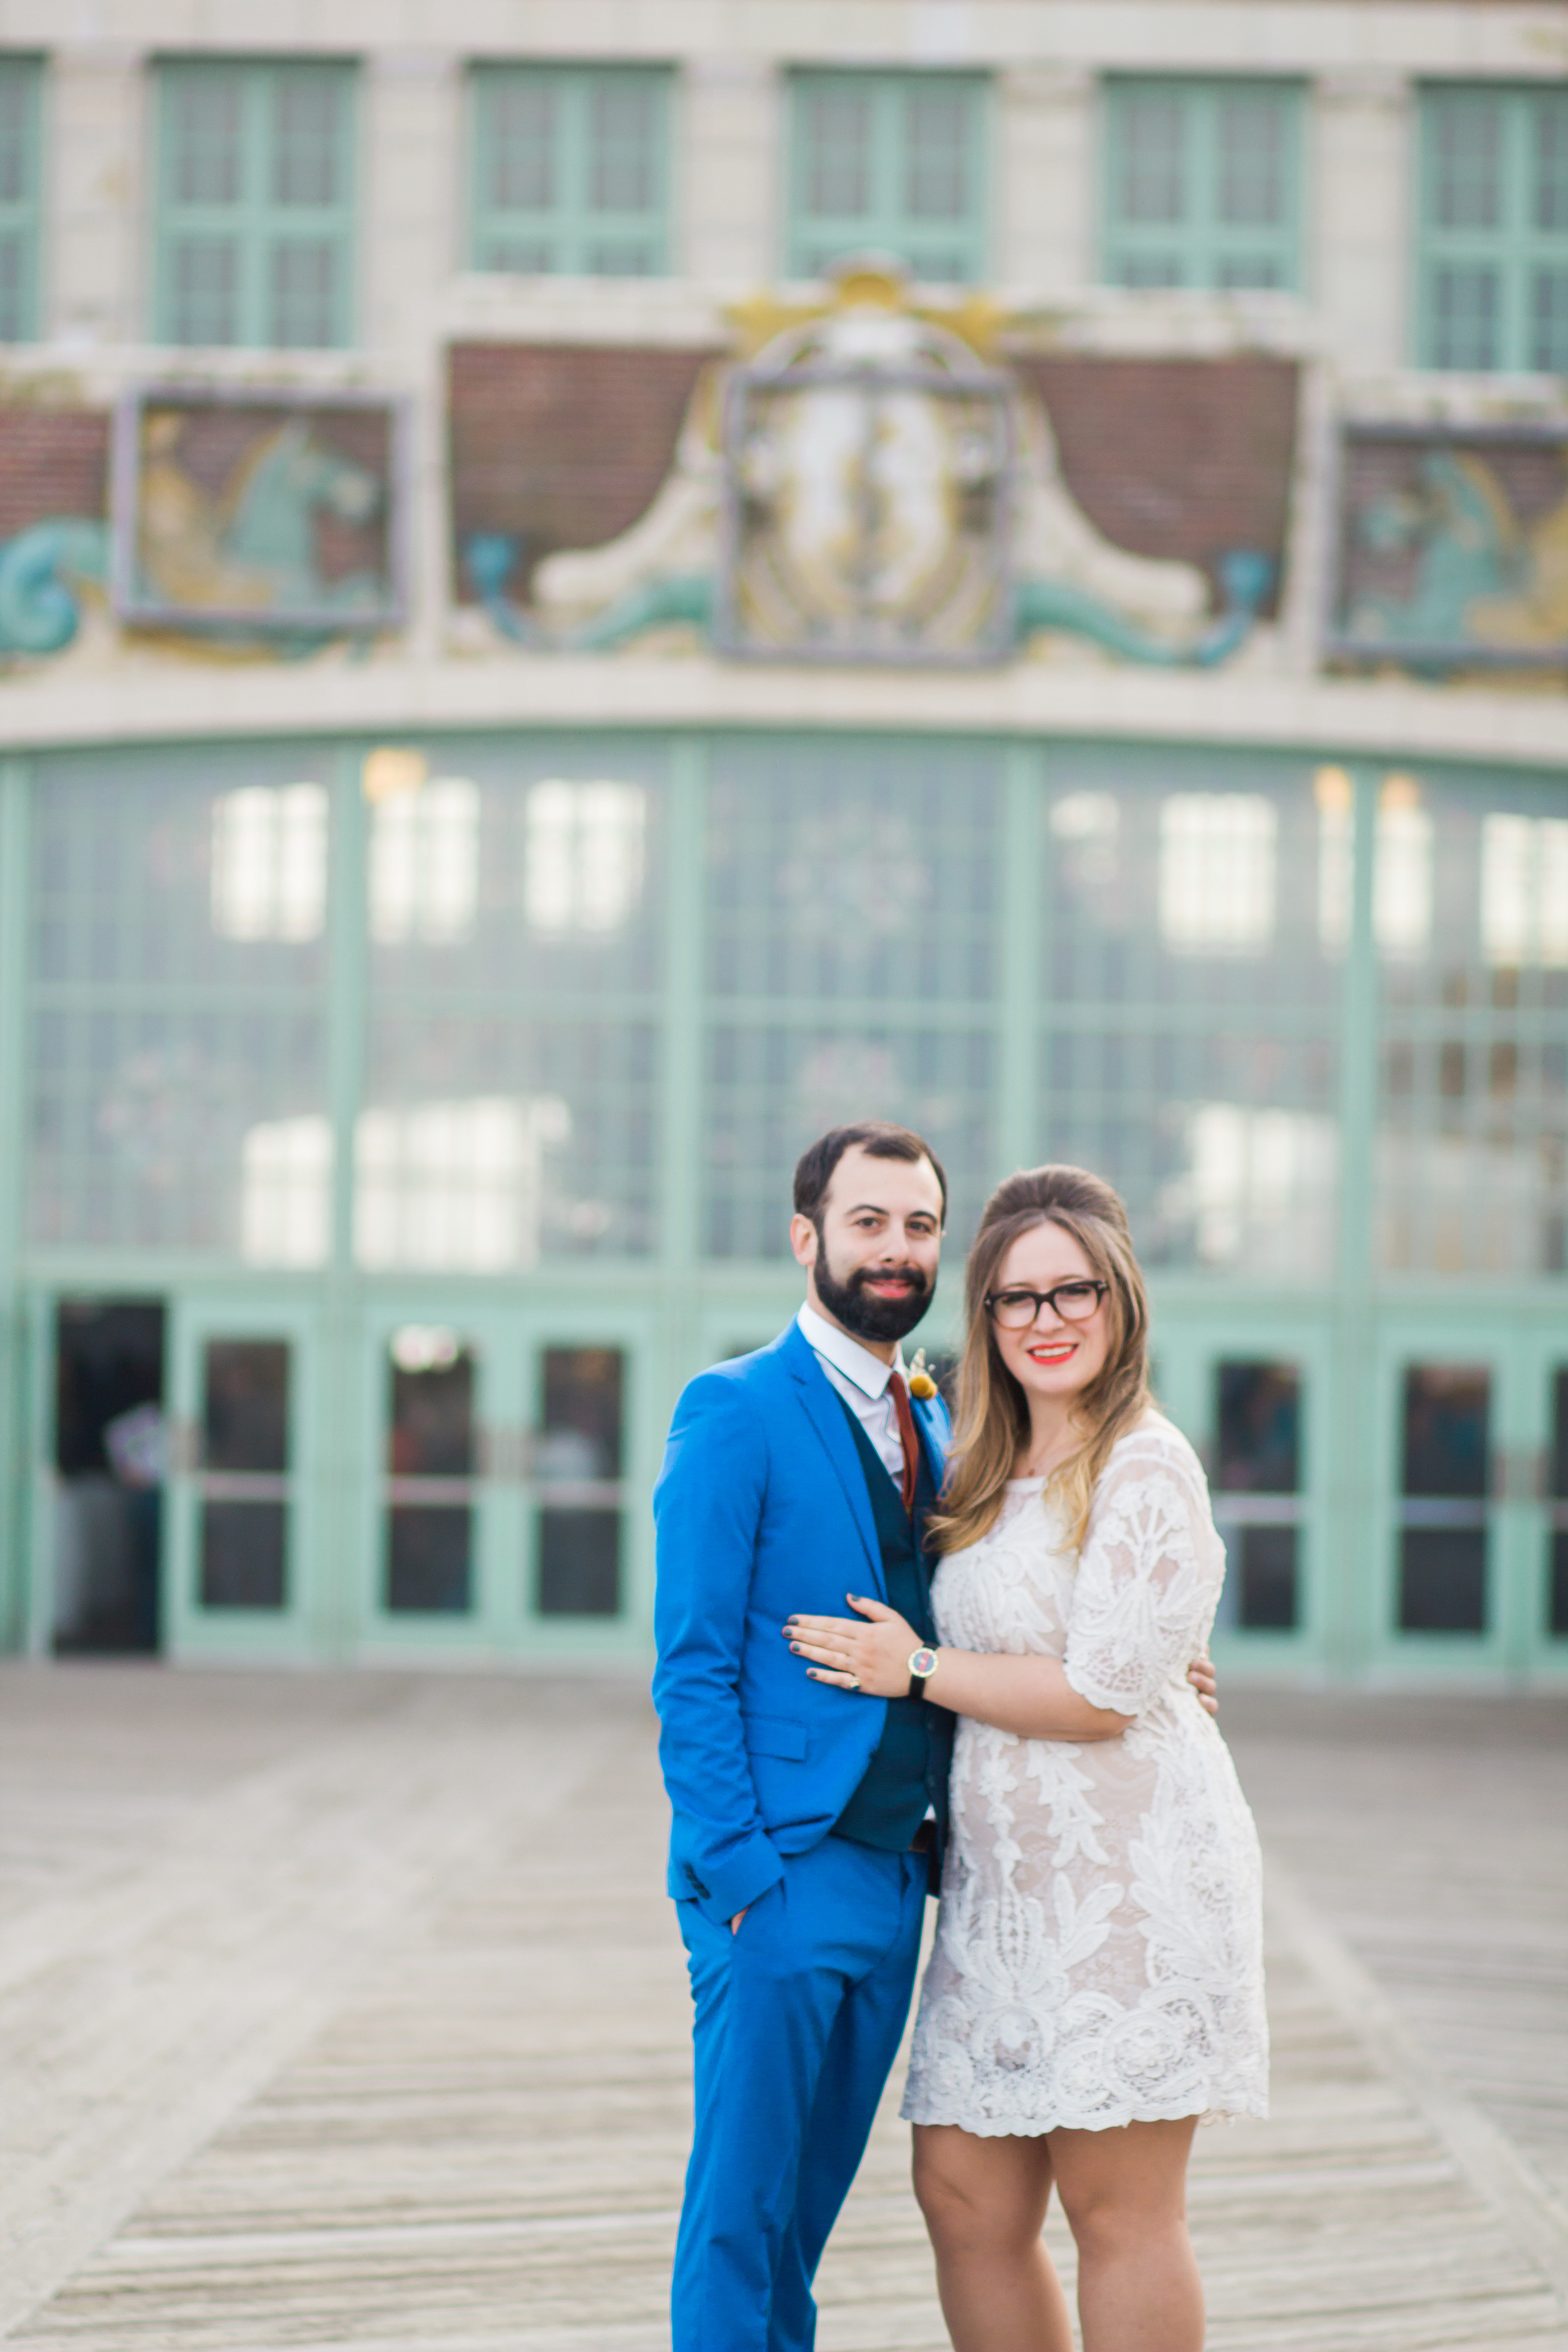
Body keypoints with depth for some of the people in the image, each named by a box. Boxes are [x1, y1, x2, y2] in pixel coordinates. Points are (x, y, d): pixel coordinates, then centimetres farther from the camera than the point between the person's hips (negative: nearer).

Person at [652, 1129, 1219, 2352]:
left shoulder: (934, 1423, 15)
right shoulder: (735, 1412, -7)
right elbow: (693, 1668, -10)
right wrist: (740, 1873, -16)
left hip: (893, 1877, 7)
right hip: (780, 1876, -7)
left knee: (810, 2201, 13)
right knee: (741, 2204, -3)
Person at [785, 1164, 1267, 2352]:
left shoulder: (1147, 1470, -10)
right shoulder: (992, 1474, 15)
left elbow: (1101, 1696, -15)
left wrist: (912, 1670, -7)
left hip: (1132, 1870, -8)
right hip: (1002, 1874, 8)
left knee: (1118, 2208, -3)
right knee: (965, 2198, 6)